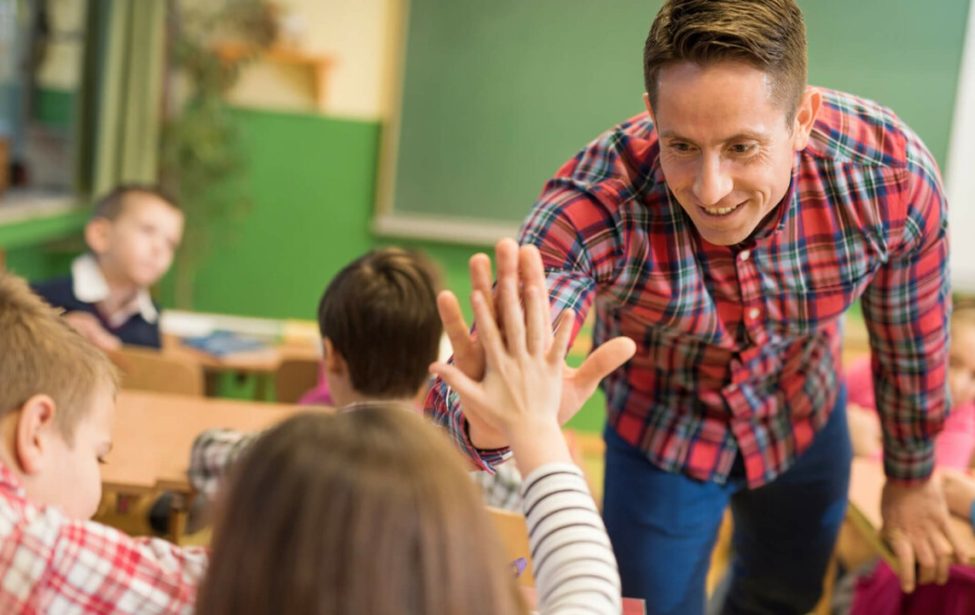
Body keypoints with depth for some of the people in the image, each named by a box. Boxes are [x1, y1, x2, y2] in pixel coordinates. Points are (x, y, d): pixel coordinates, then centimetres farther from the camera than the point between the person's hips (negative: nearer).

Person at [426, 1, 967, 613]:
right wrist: (488, 422, -72)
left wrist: (913, 477, 4)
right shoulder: (592, 206, -38)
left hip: (808, 424, 3)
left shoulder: (893, 174, -32)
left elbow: (913, 338, -12)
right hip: (661, 439, -3)